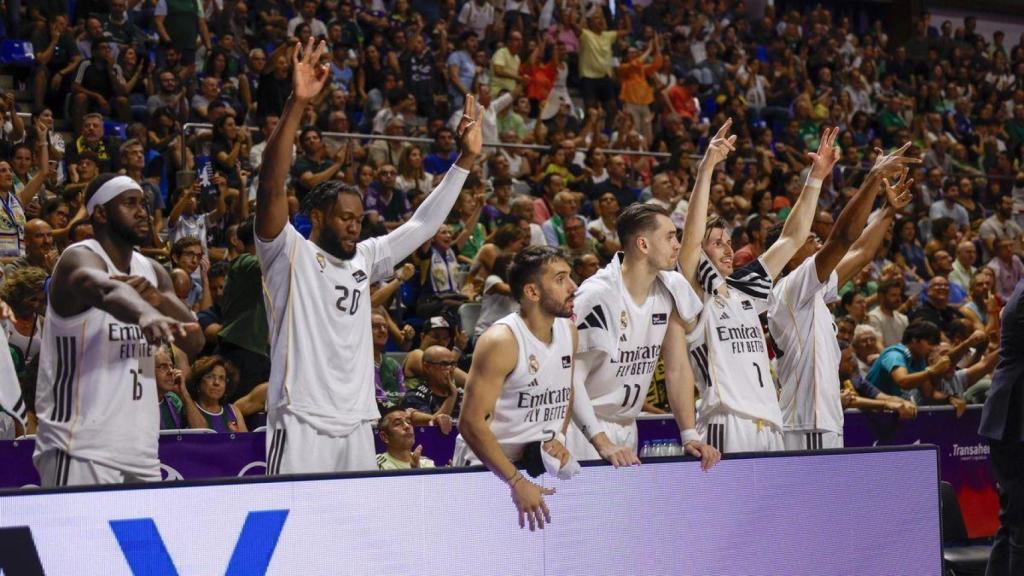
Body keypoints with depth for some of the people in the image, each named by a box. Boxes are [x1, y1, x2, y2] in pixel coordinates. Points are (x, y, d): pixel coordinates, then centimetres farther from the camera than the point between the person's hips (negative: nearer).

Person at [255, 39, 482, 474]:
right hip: (302, 424, -7)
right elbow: (271, 186, -14)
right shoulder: (288, 252, -1)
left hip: (357, 426, 7)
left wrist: (466, 159, 19)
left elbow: (423, 225, 23)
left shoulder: (364, 258, 17)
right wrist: (297, 103, -24)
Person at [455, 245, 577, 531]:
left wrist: (559, 437, 1)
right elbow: (471, 423, -23)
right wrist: (517, 483, -27)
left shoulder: (568, 330, 5)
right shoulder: (501, 341, -19)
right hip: (488, 468, -7)